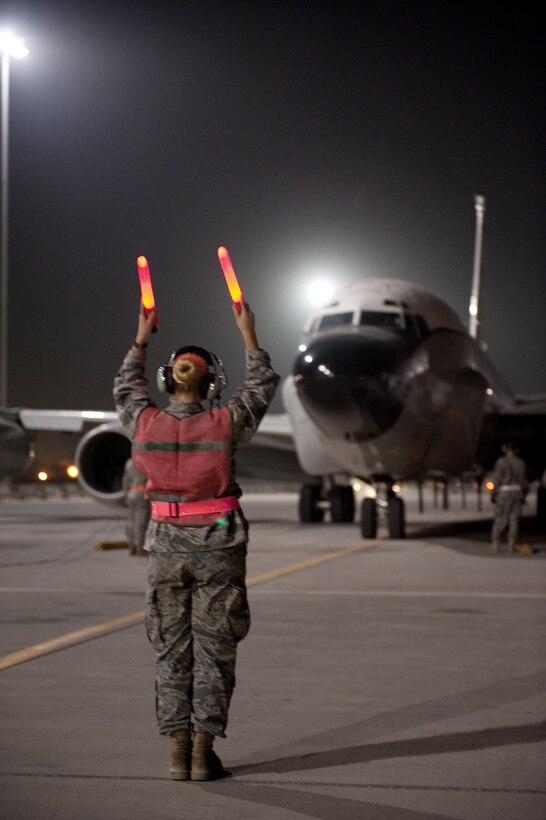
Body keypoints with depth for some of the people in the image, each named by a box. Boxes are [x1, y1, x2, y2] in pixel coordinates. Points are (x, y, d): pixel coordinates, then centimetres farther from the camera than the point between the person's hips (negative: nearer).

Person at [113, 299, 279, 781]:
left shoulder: (145, 424, -6)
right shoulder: (225, 423, -10)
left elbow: (125, 389, 18)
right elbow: (264, 385, 7)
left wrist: (142, 337, 27)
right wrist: (248, 334, 17)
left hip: (167, 545, 2)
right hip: (218, 545, -2)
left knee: (171, 650, 9)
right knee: (214, 649, 3)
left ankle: (178, 753, 9)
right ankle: (203, 753, 2)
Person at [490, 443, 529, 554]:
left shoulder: (501, 461, -5)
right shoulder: (521, 463, 8)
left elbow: (497, 479, -9)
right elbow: (525, 481, 11)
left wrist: (493, 495, -2)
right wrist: (523, 496, 19)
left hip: (504, 492, -3)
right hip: (518, 492, 3)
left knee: (500, 520, 0)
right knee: (514, 519, 5)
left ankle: (495, 544, -9)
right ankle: (512, 545, -1)